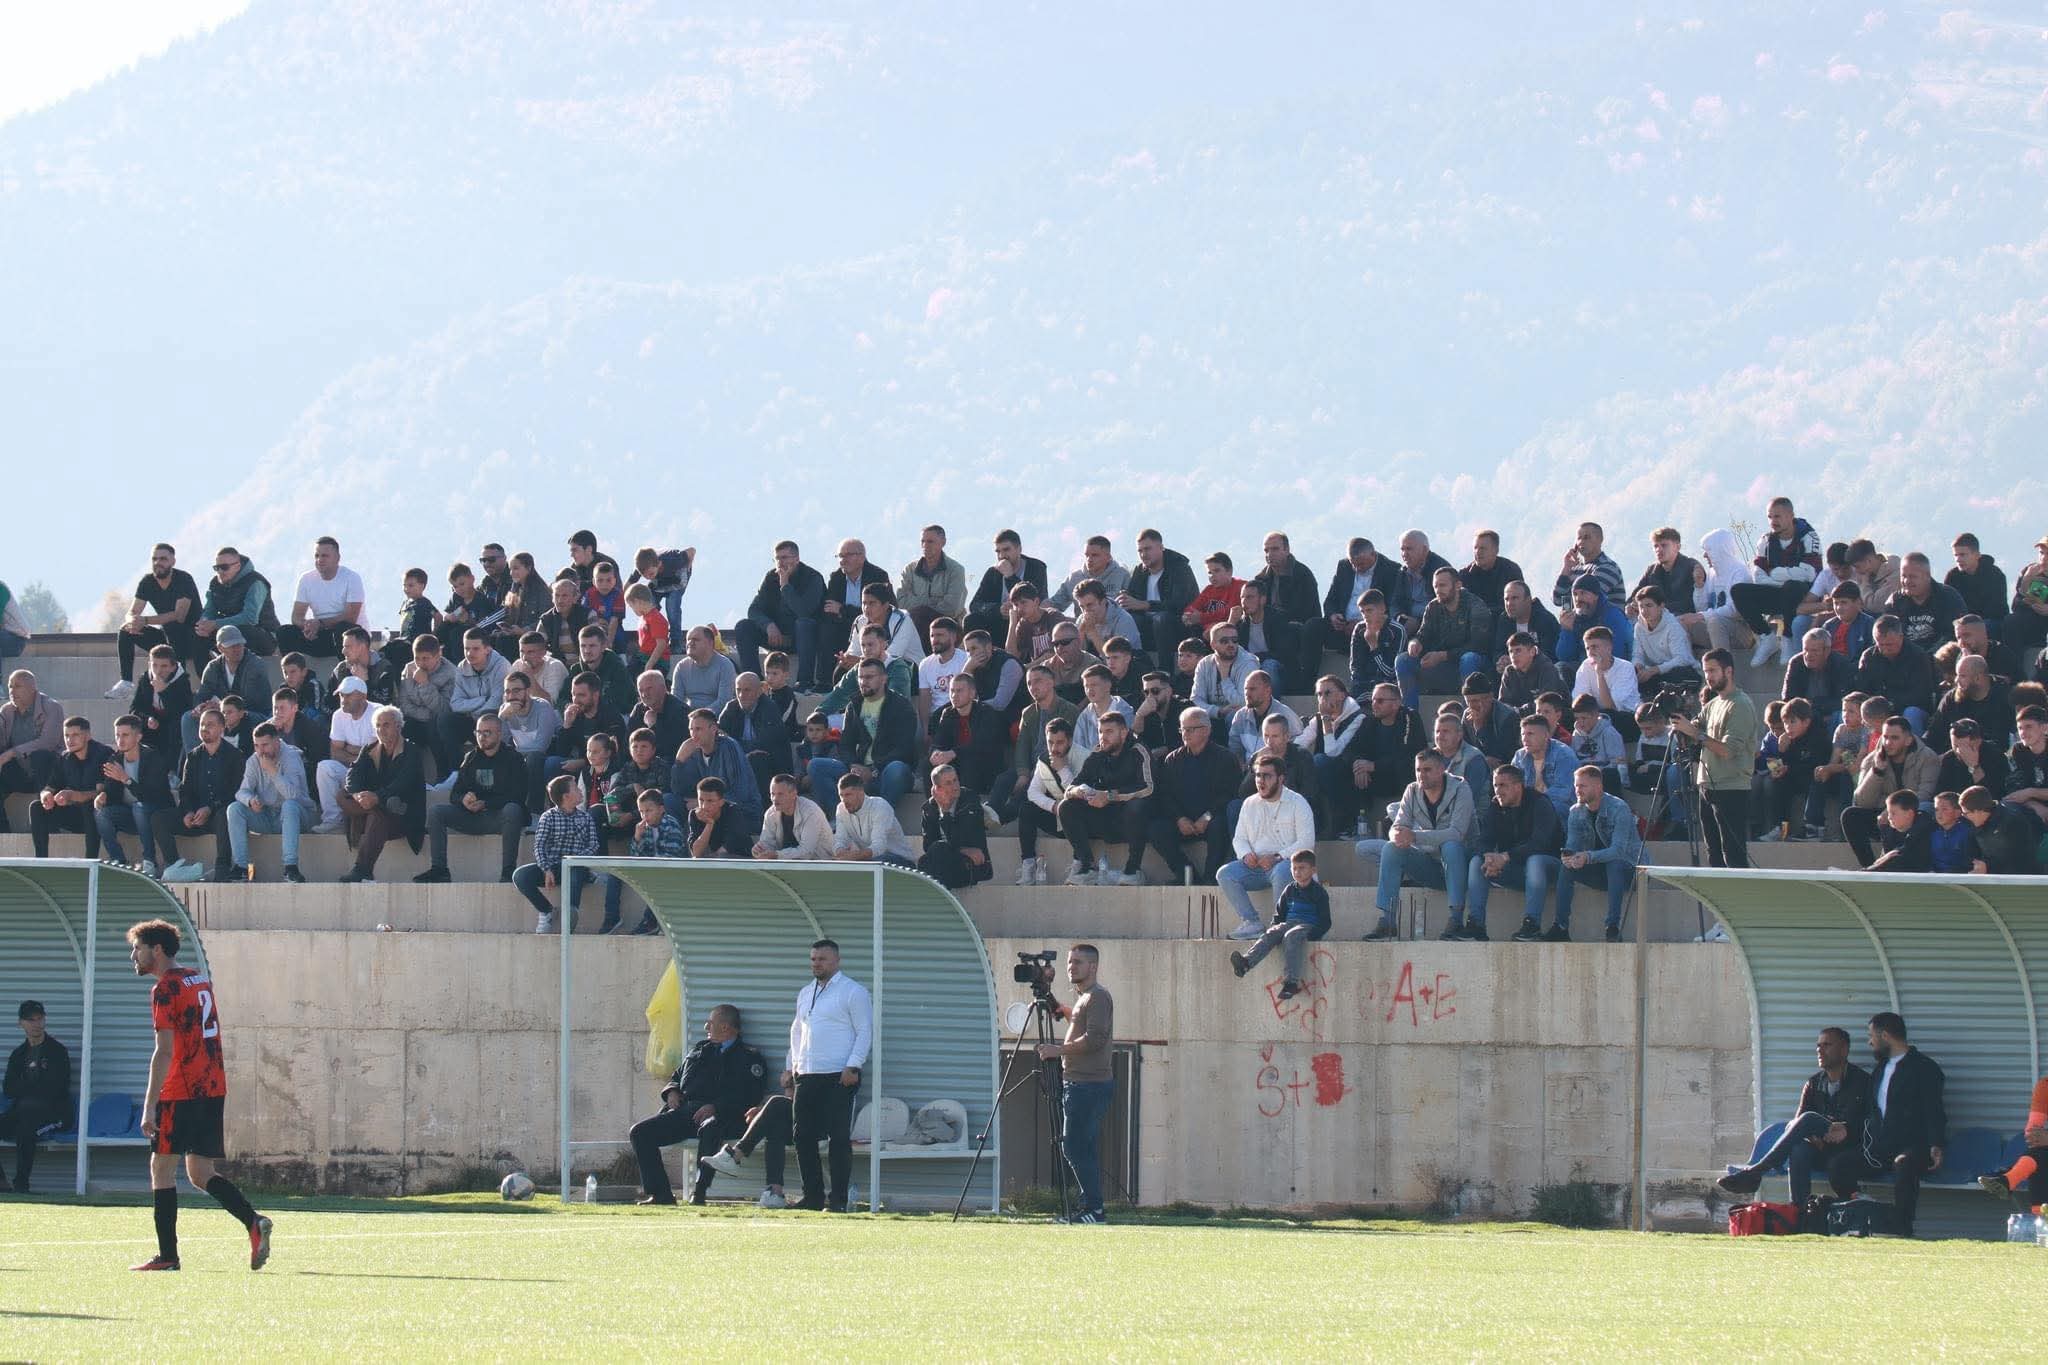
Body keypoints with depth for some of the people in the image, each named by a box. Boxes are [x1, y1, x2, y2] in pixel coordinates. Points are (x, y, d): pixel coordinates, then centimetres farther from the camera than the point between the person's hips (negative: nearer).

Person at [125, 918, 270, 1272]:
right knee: (200, 1174, 10)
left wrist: (150, 1106, -18)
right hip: (213, 1091, 8)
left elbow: (165, 1052, -17)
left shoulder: (165, 989, -10)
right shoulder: (202, 981, 17)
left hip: (180, 1093, -8)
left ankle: (167, 1254, -4)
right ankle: (254, 1223, -10)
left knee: (162, 1167, -1)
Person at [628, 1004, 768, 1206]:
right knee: (639, 1133, -13)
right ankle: (661, 1193, -14)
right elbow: (677, 1076, 34)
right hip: (683, 1110, 7)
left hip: (717, 1114, -7)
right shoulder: (700, 1051, 29)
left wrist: (715, 1107, -20)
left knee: (709, 1130, -43)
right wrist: (672, 1092, 9)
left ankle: (699, 1193, -38)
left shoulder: (750, 1057, 7)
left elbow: (748, 1097, -6)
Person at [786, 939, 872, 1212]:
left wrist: (852, 1067, -15)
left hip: (838, 1077, -7)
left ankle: (838, 1199, -5)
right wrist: (790, 1067, 17)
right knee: (803, 1137, 5)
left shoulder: (853, 992, -3)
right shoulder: (805, 994, 18)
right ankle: (813, 1195, 12)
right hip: (805, 1077, 7)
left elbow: (865, 1033, -7)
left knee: (839, 1139, -7)